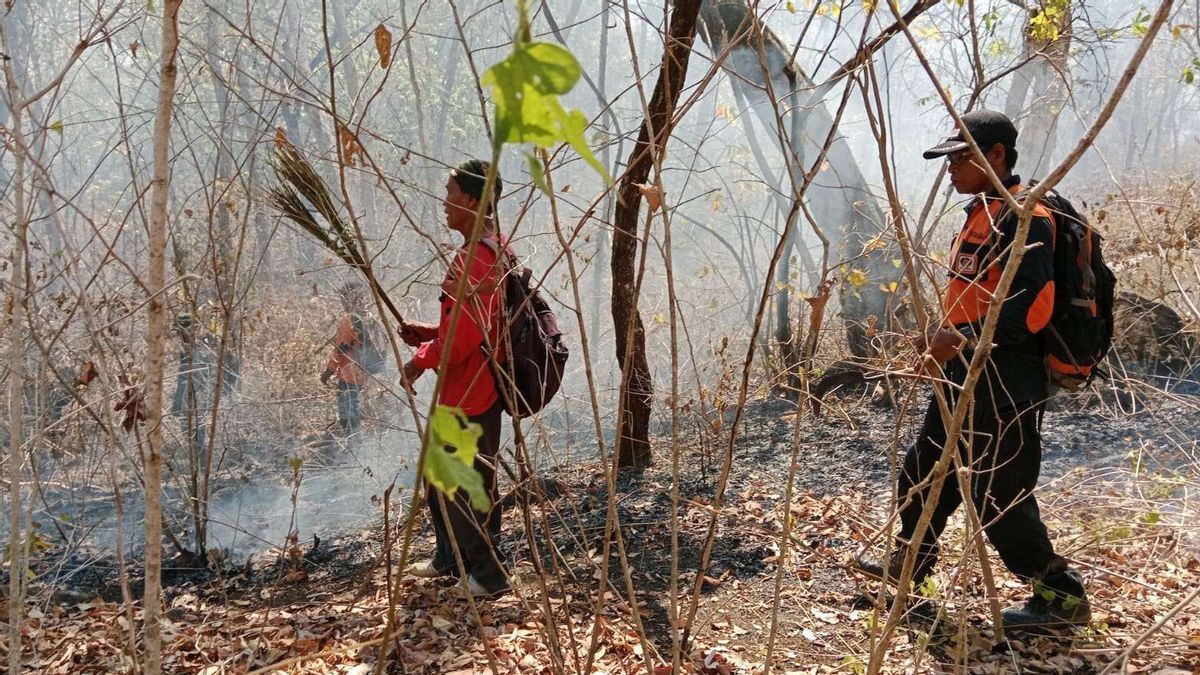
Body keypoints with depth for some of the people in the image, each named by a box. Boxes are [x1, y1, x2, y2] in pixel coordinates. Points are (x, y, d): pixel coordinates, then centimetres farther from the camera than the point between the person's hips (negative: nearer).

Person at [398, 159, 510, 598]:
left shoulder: (476, 258, -21)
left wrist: (423, 359, -11)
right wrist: (428, 334, 12)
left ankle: (488, 574, 15)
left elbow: (465, 332, -25)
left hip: (470, 393, -11)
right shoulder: (492, 250, 13)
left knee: (466, 484, 1)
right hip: (461, 389, 11)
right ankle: (451, 557, 37)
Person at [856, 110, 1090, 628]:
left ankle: (1062, 596, 13)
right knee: (925, 472, 19)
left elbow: (1031, 307, -27)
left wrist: (963, 339, -28)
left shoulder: (1023, 218, -17)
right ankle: (910, 562, 36)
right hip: (966, 377, 10)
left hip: (1003, 385, -10)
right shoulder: (980, 213, 15)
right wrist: (945, 338, 17)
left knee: (997, 496, -3)